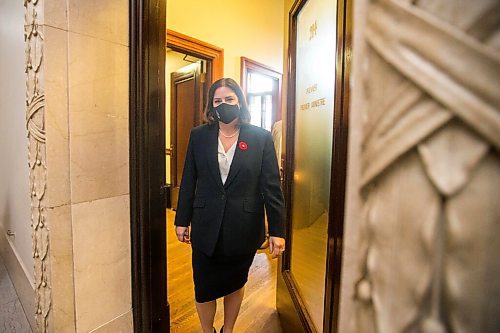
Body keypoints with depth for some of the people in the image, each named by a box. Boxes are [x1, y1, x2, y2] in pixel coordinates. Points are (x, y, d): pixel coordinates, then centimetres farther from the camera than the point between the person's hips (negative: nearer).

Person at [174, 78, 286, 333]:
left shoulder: (261, 137, -5)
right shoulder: (198, 135, 1)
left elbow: (272, 187, -5)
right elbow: (188, 182, 5)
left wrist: (277, 230, -7)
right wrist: (182, 220, 6)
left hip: (244, 228, 0)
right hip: (206, 227, 1)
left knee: (235, 285, 19)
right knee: (203, 289, 13)